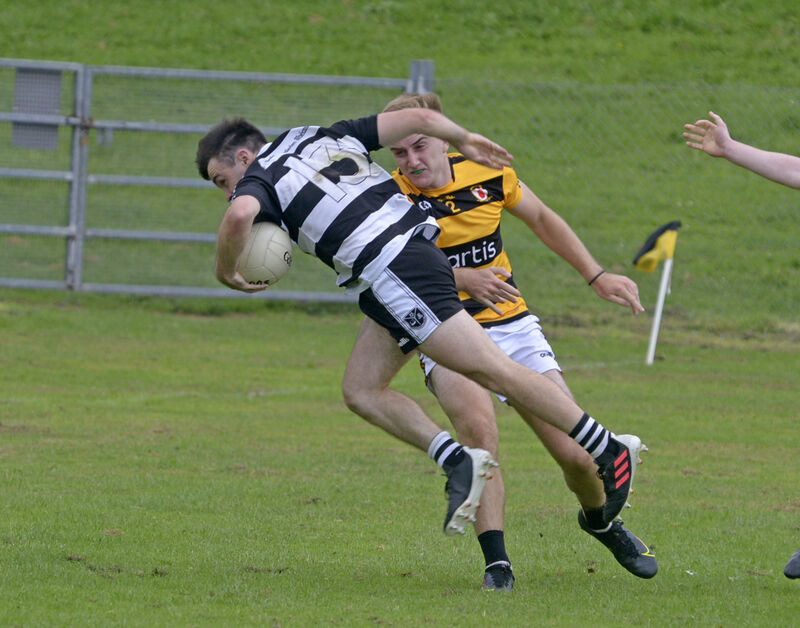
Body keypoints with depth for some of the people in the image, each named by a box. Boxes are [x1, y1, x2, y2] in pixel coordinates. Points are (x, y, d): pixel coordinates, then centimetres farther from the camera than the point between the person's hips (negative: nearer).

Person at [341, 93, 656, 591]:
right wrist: (463, 278, -41)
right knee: (477, 422, -34)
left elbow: (542, 219, 15)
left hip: (513, 327, 3)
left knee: (576, 454, -3)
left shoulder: (487, 175, -2)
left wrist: (597, 277, 14)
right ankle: (496, 561, -26)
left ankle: (600, 521, 33)